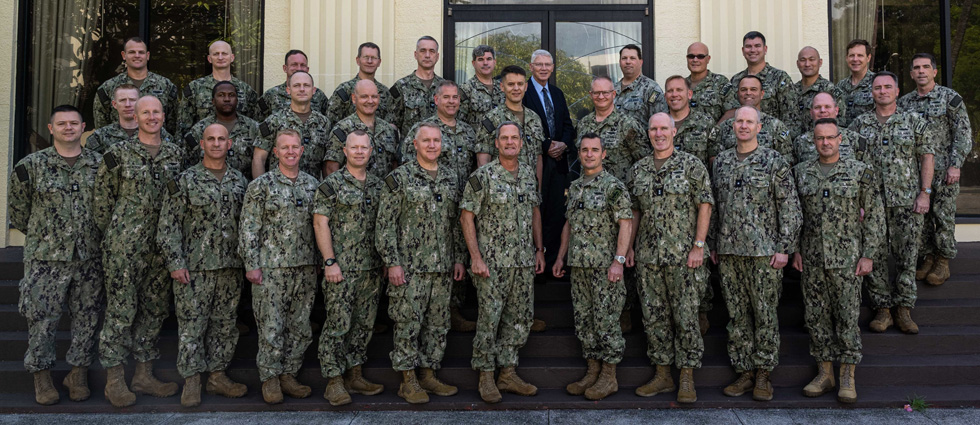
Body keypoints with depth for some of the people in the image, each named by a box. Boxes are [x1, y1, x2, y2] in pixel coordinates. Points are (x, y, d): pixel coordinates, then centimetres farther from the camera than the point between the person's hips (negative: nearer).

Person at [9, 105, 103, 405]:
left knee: (86, 319, 7)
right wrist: (40, 235, 11)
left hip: (89, 257, 2)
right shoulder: (31, 165, -1)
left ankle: (79, 374, 21)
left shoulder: (100, 164, 5)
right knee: (42, 319, 2)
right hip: (45, 257, -2)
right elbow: (17, 207, 8)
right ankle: (41, 376, 18)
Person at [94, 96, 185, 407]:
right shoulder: (118, 154, -1)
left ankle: (144, 375, 20)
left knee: (155, 309, 9)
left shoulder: (176, 153, 10)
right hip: (124, 244, -4)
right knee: (120, 309, -2)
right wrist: (109, 235, 4)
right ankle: (114, 379, 8)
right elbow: (103, 198, 3)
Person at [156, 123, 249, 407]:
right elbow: (168, 224, -4)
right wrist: (175, 262, -10)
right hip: (194, 267, -4)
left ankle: (217, 375, 22)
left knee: (226, 325, 10)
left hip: (231, 267, 4)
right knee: (192, 325, 0)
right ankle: (191, 382, 11)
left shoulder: (240, 181, 10)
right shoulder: (185, 181, -2)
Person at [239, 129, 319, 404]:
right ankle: (270, 379, 14)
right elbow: (249, 229, -5)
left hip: (305, 268, 4)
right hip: (271, 268, -4)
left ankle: (288, 375, 22)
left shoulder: (312, 184, 10)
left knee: (300, 326, 9)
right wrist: (251, 265, -10)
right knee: (271, 327, 0)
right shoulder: (261, 185, -3)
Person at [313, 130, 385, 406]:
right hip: (341, 268, -6)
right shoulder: (331, 184, -4)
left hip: (371, 268, 6)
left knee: (364, 324, 11)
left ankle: (354, 376, 22)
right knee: (337, 325, -3)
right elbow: (320, 224, -8)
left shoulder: (377, 185, 12)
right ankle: (334, 382, 5)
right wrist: (329, 262, -14)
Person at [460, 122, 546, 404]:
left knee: (520, 319, 10)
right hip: (493, 263, -6)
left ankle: (508, 373, 22)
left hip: (524, 263, 6)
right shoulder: (482, 176, -8)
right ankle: (486, 376, 14)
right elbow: (467, 217, -9)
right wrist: (475, 257, -15)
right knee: (489, 319, 0)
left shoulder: (529, 174, 10)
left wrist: (539, 249, 13)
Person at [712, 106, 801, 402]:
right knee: (737, 314, 8)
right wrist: (712, 245, 12)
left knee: (765, 314, 2)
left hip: (763, 251, -4)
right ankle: (744, 372, 18)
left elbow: (790, 208, -4)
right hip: (728, 251, 4)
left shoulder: (774, 162, -2)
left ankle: (763, 373, 14)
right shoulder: (721, 162, 11)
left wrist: (784, 248, -10)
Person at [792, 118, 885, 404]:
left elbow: (874, 215, 0)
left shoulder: (860, 172, -1)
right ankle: (825, 373, 20)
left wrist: (868, 255, -5)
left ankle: (848, 378, 13)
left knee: (847, 317, 1)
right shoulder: (801, 172, 7)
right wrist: (795, 250, 5)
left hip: (847, 257, -3)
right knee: (816, 316, 7)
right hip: (811, 258, 3)